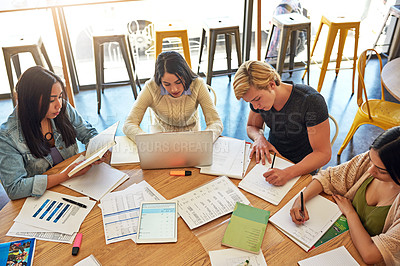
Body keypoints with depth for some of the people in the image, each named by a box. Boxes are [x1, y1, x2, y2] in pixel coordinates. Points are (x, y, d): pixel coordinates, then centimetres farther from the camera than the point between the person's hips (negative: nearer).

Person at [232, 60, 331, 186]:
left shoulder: (311, 101, -25)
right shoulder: (259, 97, -8)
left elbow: (323, 153, -23)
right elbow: (251, 126, 12)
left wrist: (287, 173, -37)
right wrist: (259, 138, -13)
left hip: (302, 169, -5)